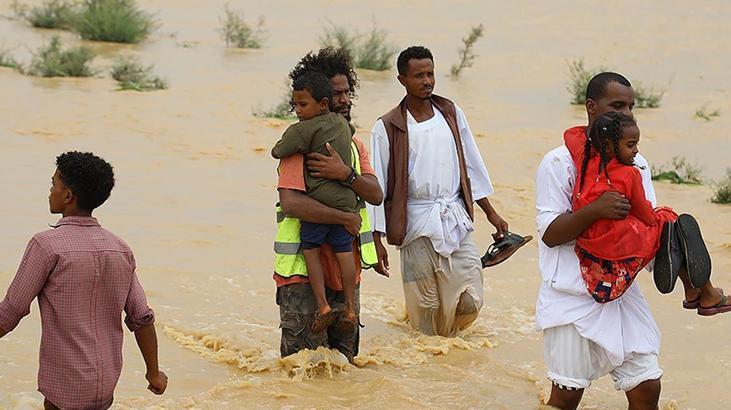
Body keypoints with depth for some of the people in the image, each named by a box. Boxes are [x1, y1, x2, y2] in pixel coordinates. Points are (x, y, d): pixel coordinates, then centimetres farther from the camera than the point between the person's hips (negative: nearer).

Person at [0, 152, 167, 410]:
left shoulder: (47, 245, -16)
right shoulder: (120, 249, 3)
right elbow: (141, 318, 6)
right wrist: (154, 372, 17)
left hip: (65, 385, -7)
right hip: (107, 380, 7)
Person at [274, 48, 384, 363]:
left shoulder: (354, 144, 13)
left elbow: (375, 195, -1)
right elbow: (291, 203, -25)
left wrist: (345, 173, -20)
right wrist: (346, 219, -19)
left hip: (346, 266, 7)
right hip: (304, 269, -7)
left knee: (344, 357, 13)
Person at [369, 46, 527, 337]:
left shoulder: (452, 115, 8)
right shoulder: (387, 128, -3)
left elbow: (471, 166, 16)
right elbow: (376, 187, -2)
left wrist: (491, 214, 16)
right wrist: (376, 241, -6)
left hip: (457, 221, 3)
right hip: (417, 225, -3)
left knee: (469, 302, -2)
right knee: (424, 308, 1)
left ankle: (445, 341, 27)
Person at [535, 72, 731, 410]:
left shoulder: (636, 165, 9)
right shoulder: (559, 163, -8)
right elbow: (549, 233, -13)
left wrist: (692, 282, -9)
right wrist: (594, 210, -29)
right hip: (573, 298, -5)